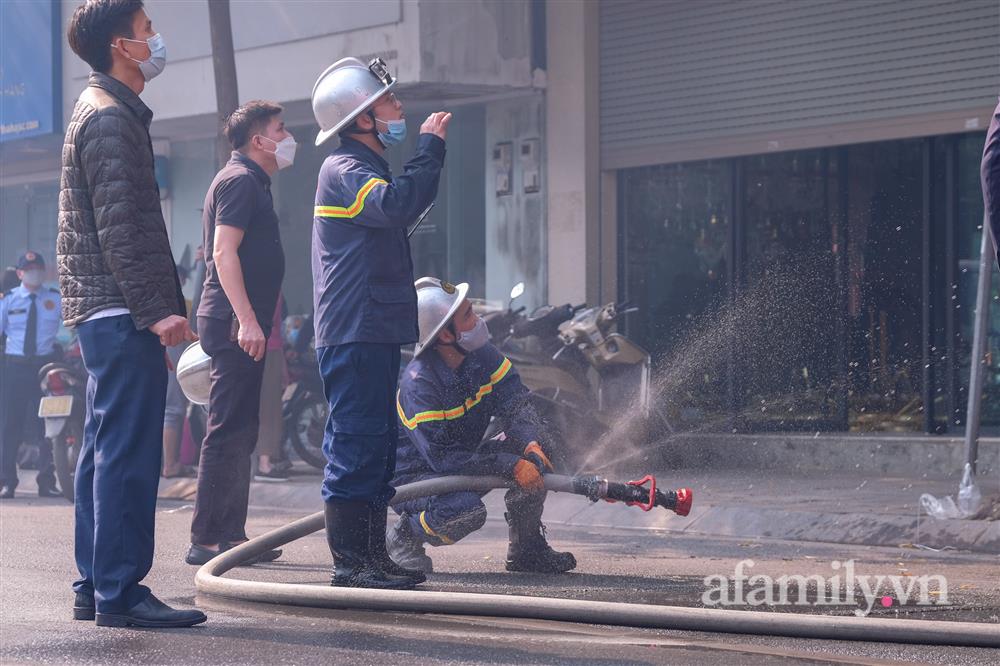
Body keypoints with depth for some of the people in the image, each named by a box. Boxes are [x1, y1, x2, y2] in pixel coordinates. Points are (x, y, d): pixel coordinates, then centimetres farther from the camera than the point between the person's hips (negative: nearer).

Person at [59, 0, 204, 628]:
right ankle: (121, 592, -10)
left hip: (106, 315, 11)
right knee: (129, 452, -10)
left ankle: (95, 586, 16)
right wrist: (155, 309, -22)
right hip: (122, 311, -11)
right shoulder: (111, 117, -12)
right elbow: (119, 228, -19)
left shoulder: (107, 110, 21)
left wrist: (162, 302, 22)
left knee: (105, 451, 12)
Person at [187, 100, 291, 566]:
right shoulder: (240, 180, -9)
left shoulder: (252, 183, 22)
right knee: (228, 432, -10)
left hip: (241, 323, 11)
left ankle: (231, 534, 16)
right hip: (235, 322, -11)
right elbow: (224, 253, -19)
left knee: (240, 432, 12)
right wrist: (247, 319, -25)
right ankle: (206, 540, -10)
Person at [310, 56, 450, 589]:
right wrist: (430, 147, -21)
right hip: (354, 333, -11)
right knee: (356, 443, -10)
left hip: (375, 331, 11)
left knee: (376, 445, 13)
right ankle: (349, 561, -9)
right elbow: (395, 205, -29)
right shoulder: (344, 170, -11)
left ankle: (372, 555, 18)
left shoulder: (364, 169, 23)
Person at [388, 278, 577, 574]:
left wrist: (531, 444, -32)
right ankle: (404, 537, -5)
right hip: (414, 474, -7)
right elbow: (442, 458, -31)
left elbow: (516, 404, -10)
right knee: (466, 509, -36)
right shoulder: (419, 381, -29)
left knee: (531, 452, -12)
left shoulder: (481, 355, -8)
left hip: (464, 462, 7)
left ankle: (527, 549, 2)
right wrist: (511, 465, -34)